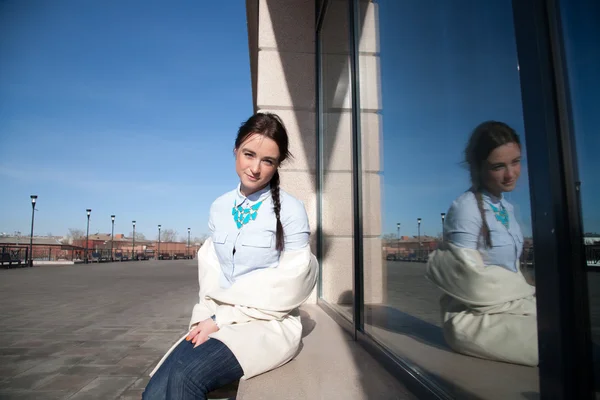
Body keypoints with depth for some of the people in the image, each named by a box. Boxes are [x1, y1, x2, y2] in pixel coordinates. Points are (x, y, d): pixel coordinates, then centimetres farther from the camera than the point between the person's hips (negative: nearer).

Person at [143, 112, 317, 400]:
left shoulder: (291, 211, -10)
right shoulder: (219, 208, 7)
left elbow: (288, 290, -11)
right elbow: (210, 271, 11)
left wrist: (222, 319, -12)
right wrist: (205, 317, -7)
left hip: (270, 324, -4)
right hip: (218, 320, 5)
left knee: (185, 376, -27)